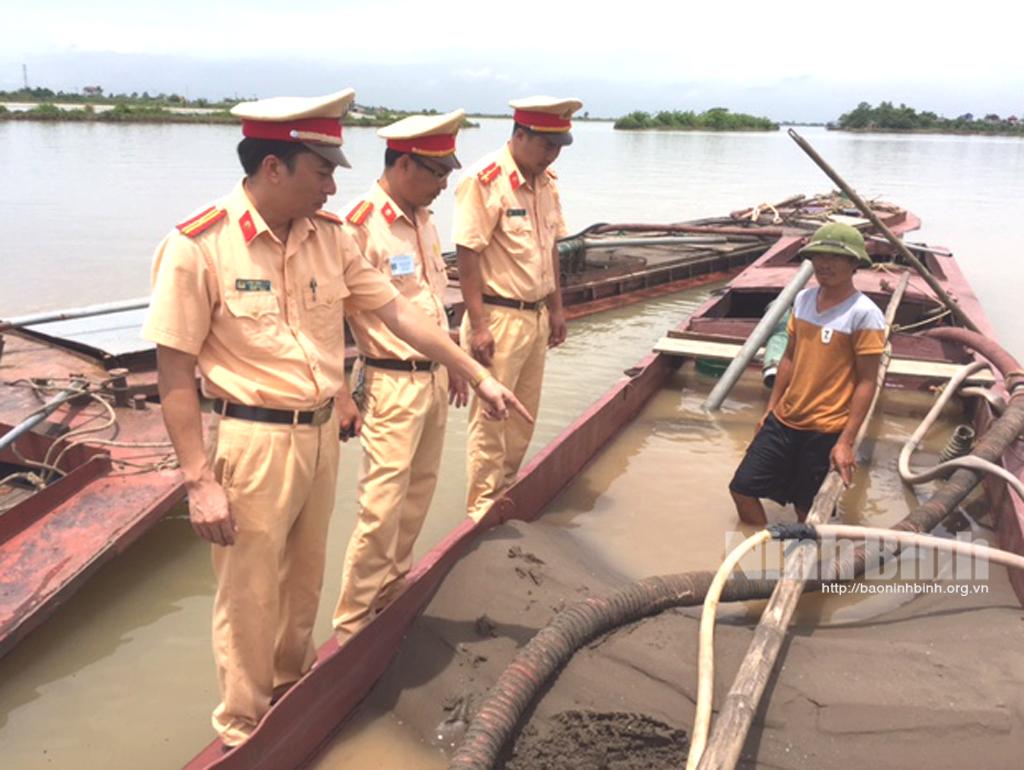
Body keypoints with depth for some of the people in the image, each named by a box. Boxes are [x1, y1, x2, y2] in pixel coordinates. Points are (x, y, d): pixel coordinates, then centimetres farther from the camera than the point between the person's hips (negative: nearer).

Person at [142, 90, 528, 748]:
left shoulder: (330, 235, -1)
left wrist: (478, 375, 4)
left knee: (305, 581, 22)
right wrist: (200, 480, -15)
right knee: (250, 597, 9)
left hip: (322, 433, 6)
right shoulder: (198, 245, -17)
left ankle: (294, 689, 46)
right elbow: (175, 370, -14)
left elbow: (397, 310, 5)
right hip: (254, 442, -5)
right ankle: (244, 731, 32)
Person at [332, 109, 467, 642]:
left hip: (433, 378, 9)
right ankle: (352, 622, 13)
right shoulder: (360, 224, -17)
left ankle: (392, 593, 34)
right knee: (382, 504, -3)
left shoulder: (423, 219, 10)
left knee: (418, 494, 16)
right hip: (392, 383, -8)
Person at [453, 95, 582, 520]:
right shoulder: (484, 181, -15)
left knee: (524, 416, 16)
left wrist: (556, 309, 16)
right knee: (490, 417, 2)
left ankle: (508, 495, 32)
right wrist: (478, 325, -19)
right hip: (499, 317, -8)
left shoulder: (546, 182, 9)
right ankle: (483, 506, 17)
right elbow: (467, 256, -17)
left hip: (536, 316, 8)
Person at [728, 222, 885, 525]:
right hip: (783, 420, 6)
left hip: (825, 431, -6)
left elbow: (867, 382, -13)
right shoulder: (803, 299, 4)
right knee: (743, 487, 5)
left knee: (809, 513, 7)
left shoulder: (864, 314, -14)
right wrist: (770, 408, 14)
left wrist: (846, 441, -15)